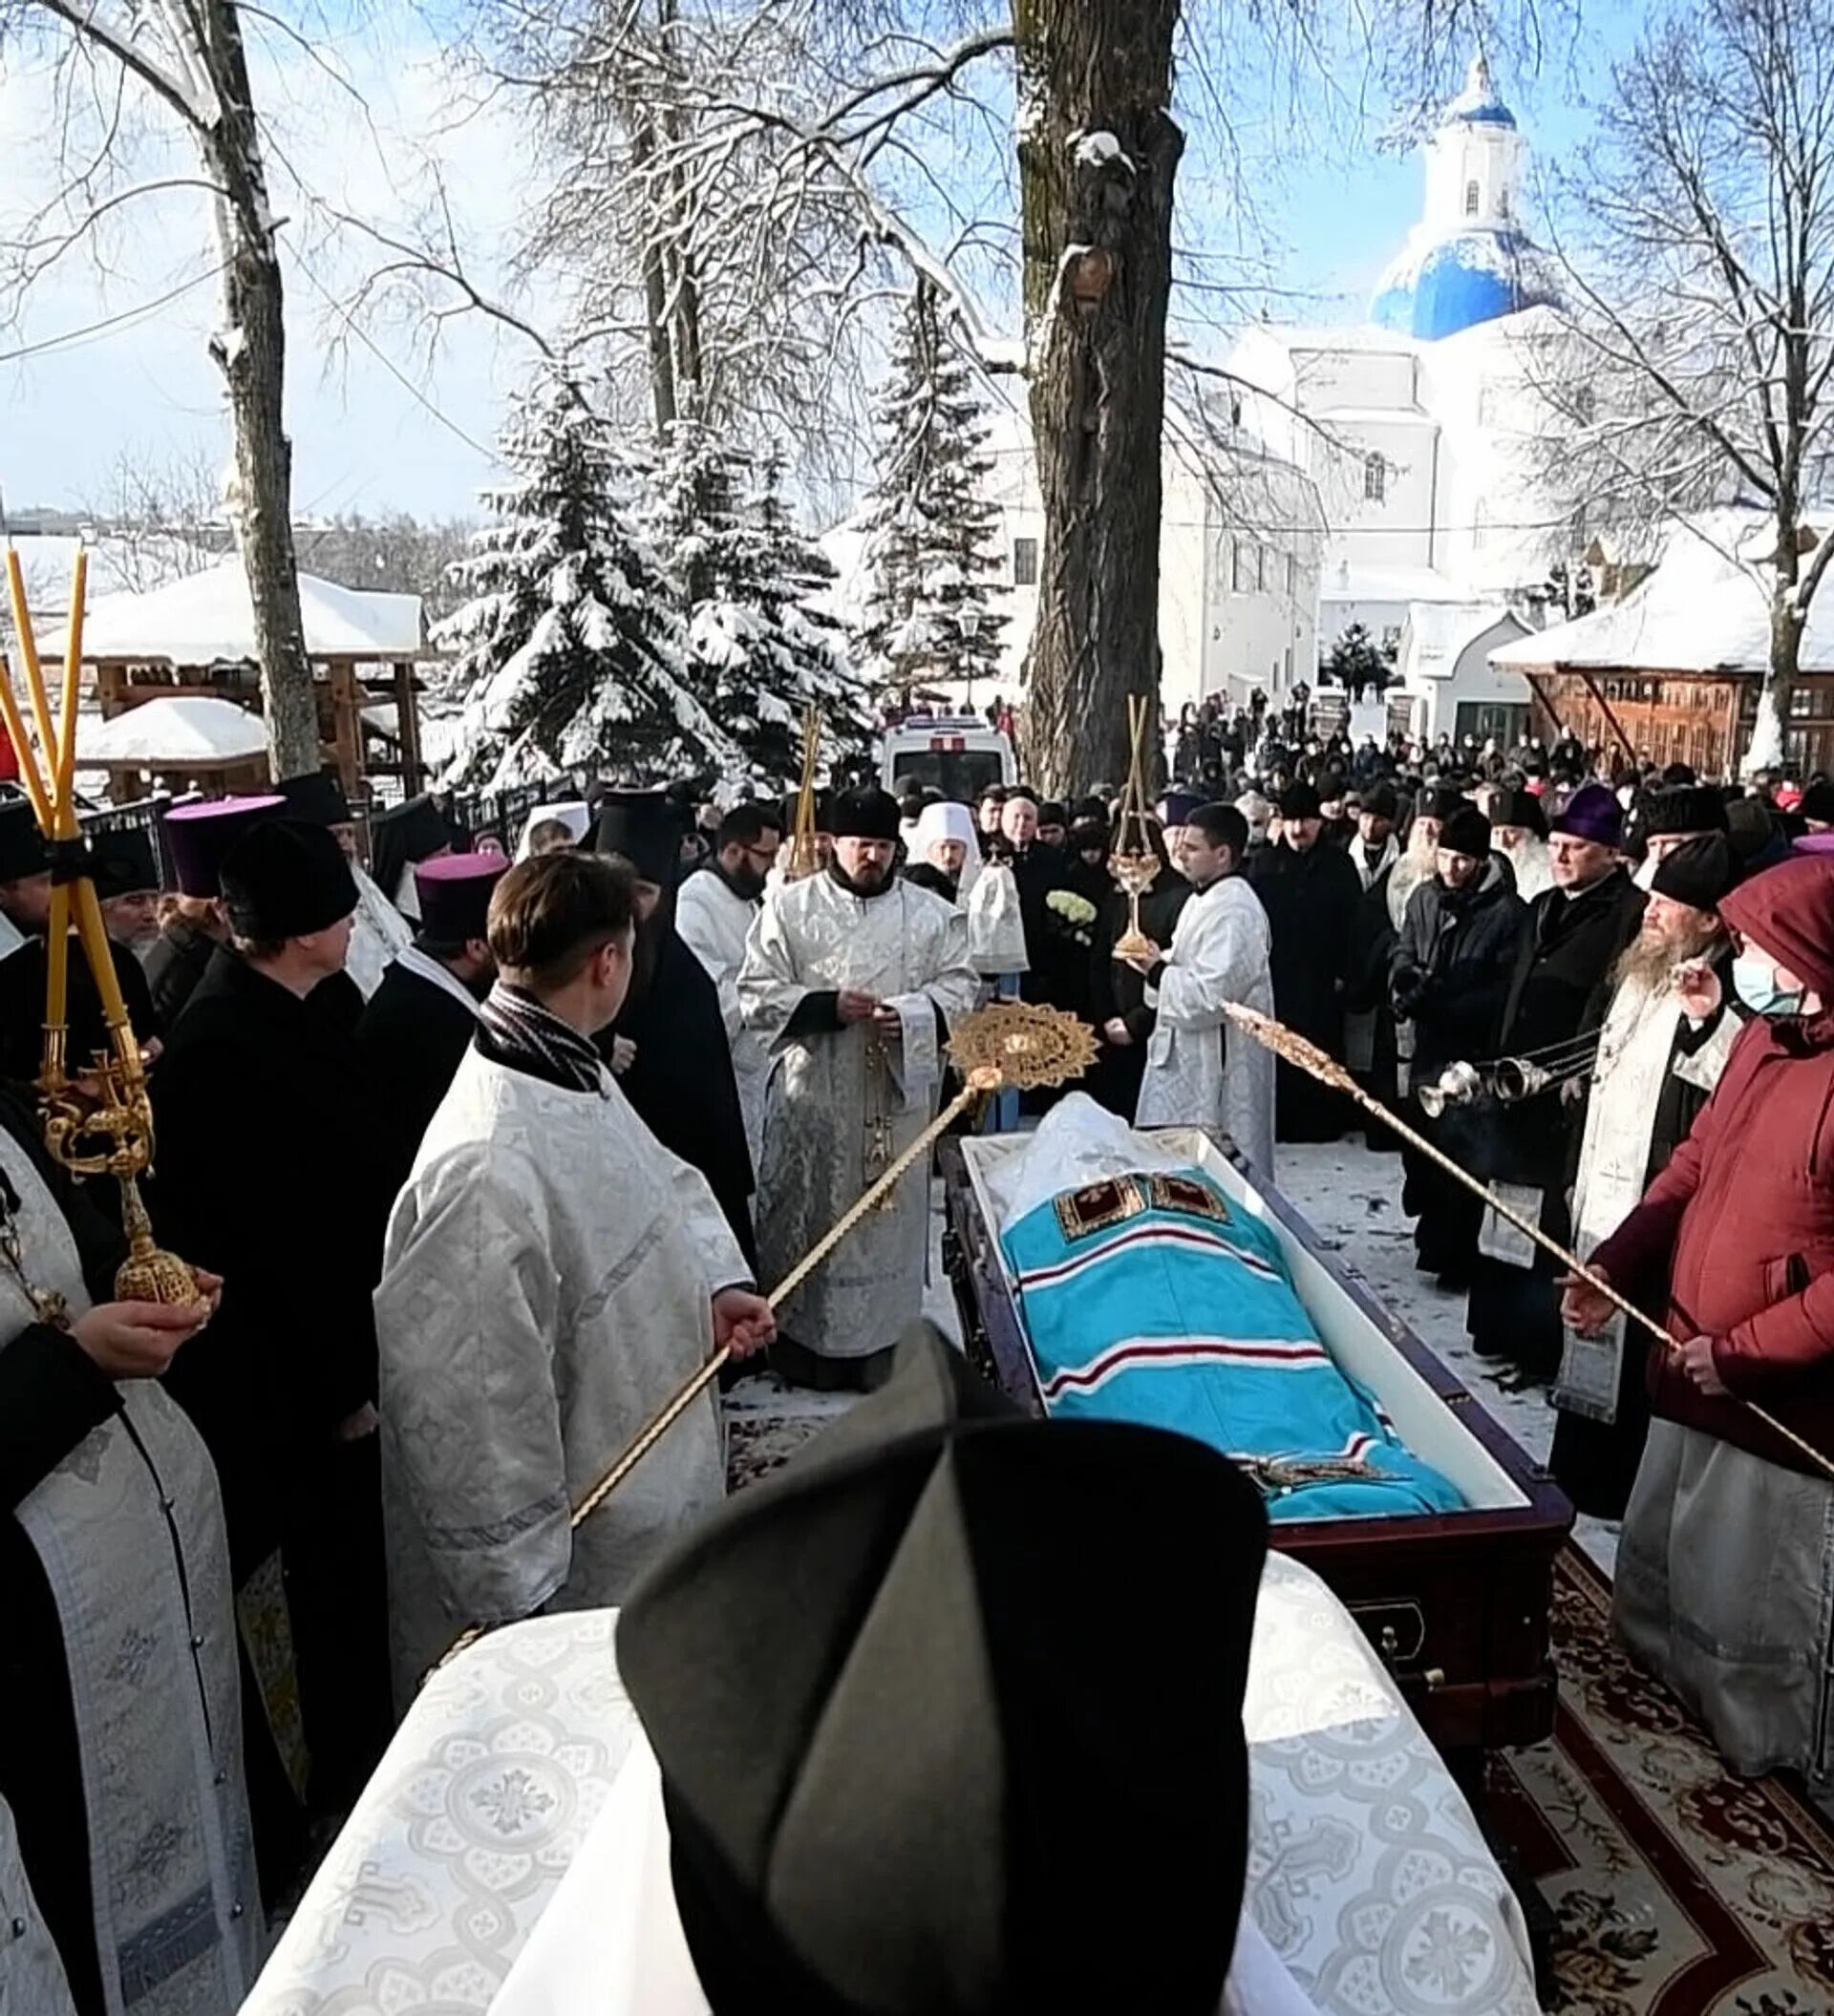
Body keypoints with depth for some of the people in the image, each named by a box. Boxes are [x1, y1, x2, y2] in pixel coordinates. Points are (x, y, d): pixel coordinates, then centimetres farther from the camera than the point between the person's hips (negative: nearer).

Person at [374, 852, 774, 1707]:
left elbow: (662, 1184, 14)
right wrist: (515, 1597, -20)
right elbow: (471, 1403, -29)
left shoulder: (575, 1075, -3)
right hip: (572, 1570, -9)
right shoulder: (489, 1166, -34)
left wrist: (718, 1283, -5)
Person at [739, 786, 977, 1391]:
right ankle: (802, 1340, 20)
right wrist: (827, 1006, -16)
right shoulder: (790, 906, 1)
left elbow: (959, 985, 5)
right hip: (812, 1096, -1)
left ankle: (883, 1342, 20)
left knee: (891, 1215, 7)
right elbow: (757, 993, -2)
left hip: (898, 1094, 1)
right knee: (807, 1212, 6)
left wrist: (913, 1014, -15)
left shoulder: (931, 912, 5)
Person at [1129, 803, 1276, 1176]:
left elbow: (1211, 996, -26)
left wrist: (1158, 969, -14)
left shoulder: (1233, 911, -20)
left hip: (1217, 1064, -10)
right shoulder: (1204, 898, 13)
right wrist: (1161, 963, 3)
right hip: (1189, 1057, 10)